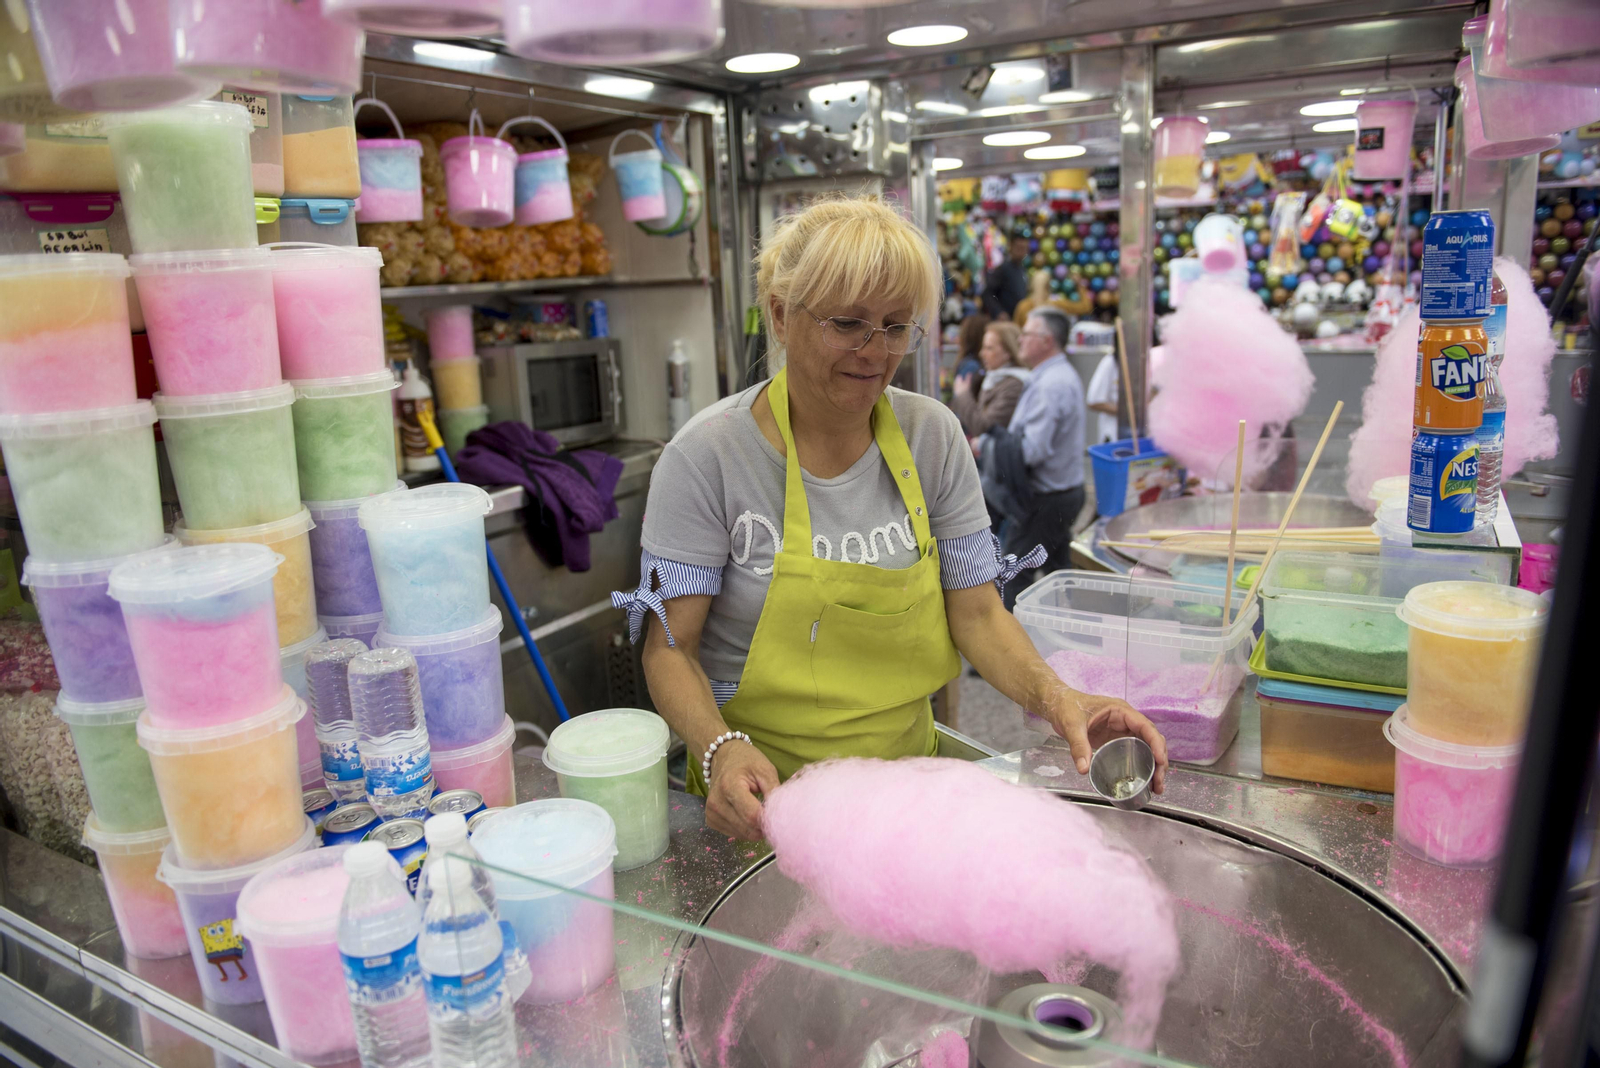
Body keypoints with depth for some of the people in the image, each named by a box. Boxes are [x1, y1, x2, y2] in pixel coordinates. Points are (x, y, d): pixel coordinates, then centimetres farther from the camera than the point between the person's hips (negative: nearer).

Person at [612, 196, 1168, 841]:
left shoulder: (933, 437, 0)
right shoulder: (707, 456, -11)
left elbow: (976, 611, 2)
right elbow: (670, 645, -10)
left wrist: (1052, 697, -16)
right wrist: (721, 750, -28)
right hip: (763, 799, -3)